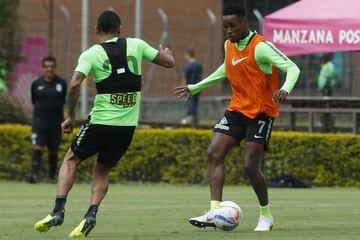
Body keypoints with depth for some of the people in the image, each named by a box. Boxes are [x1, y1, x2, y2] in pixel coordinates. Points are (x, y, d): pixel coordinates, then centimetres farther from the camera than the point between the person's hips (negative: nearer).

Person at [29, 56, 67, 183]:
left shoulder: (62, 83, 1)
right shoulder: (36, 84, 2)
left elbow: (64, 101, 12)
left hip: (56, 122, 1)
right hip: (39, 120, -1)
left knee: (53, 151, 8)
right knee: (37, 148, -15)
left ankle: (52, 176, 19)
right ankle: (34, 174, -22)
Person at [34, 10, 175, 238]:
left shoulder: (91, 54, -4)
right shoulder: (136, 45, 4)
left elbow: (75, 84, -17)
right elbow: (169, 62, 10)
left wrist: (71, 117, -5)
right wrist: (168, 53, 34)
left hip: (101, 121, -3)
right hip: (128, 125, 3)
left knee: (71, 160, 19)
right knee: (102, 170, 21)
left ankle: (58, 211, 3)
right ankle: (91, 214, -2)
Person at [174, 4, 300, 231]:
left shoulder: (260, 47, -18)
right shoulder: (229, 46, 6)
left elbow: (292, 68, -23)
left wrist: (285, 89, -44)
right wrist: (195, 87, 32)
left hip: (261, 112, -7)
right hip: (237, 109, 7)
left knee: (250, 165, -11)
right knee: (214, 154, -10)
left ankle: (266, 215, 10)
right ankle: (215, 211, -12)